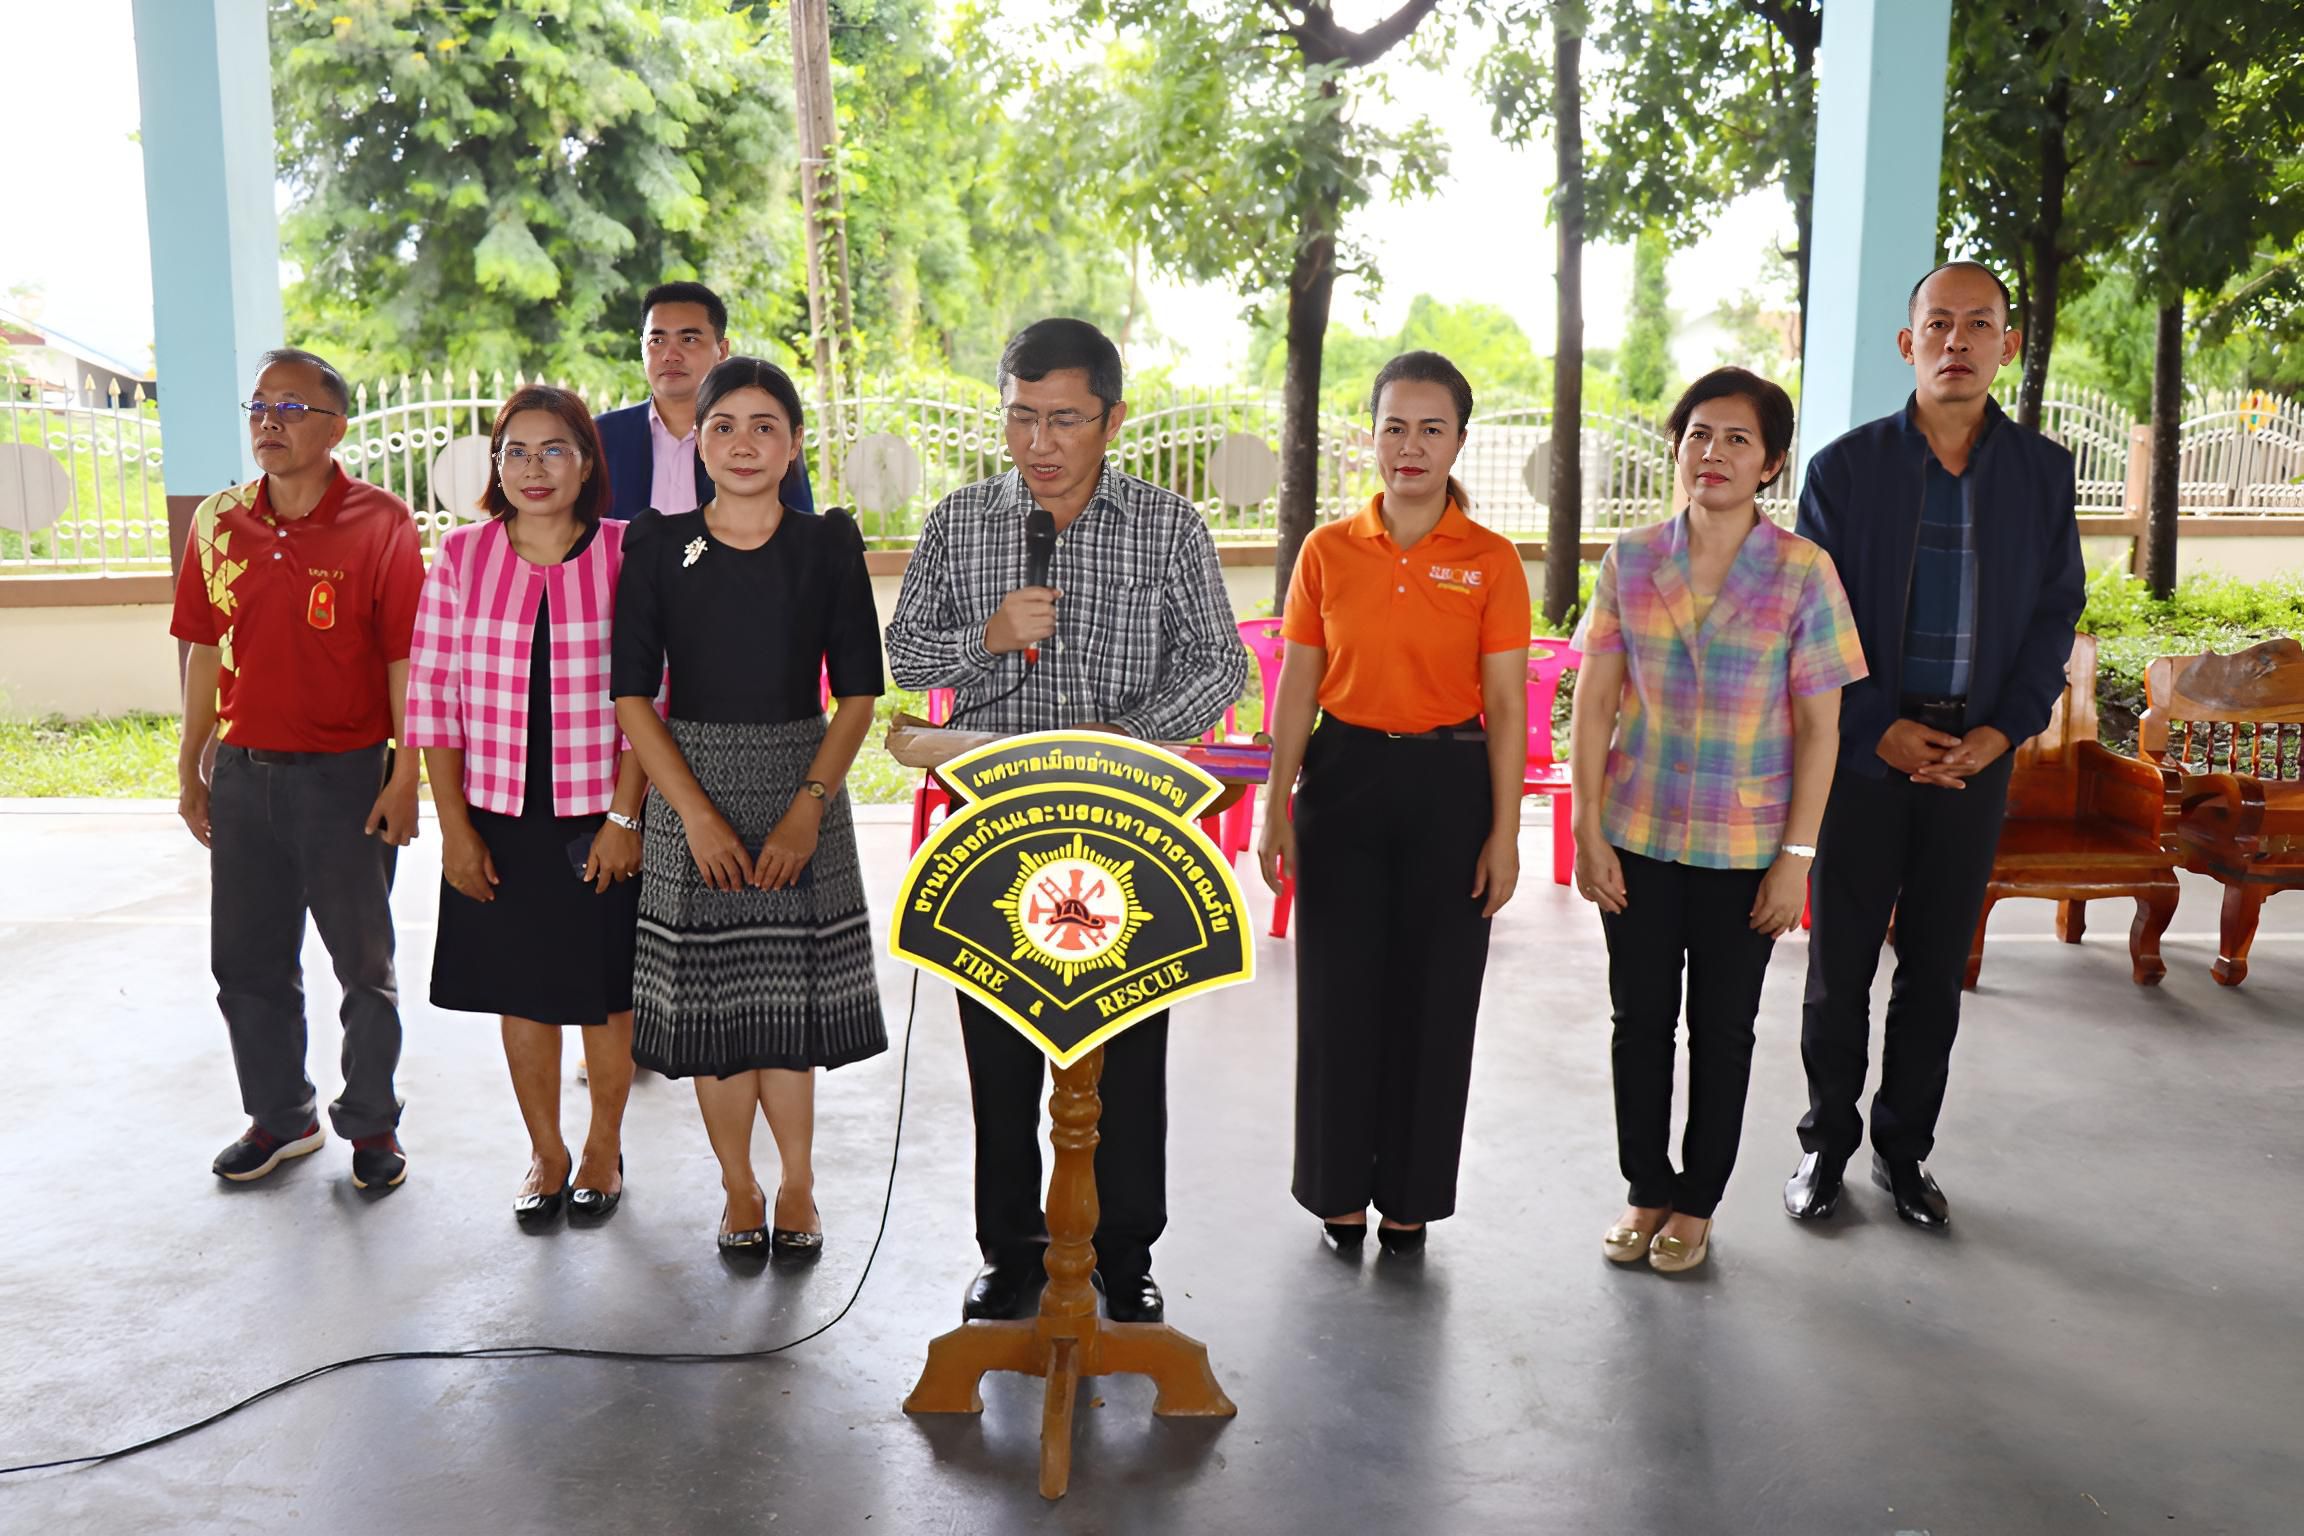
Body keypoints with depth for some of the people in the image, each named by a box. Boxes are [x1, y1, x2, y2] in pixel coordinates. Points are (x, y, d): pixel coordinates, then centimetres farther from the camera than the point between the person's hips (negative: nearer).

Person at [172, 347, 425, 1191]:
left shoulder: (379, 523, -9)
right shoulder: (217, 523, 5)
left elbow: (406, 659, -10)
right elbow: (205, 651, 11)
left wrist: (405, 776, -13)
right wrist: (190, 767, 11)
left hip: (345, 773, -5)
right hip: (243, 772, 5)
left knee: (364, 962, 8)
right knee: (246, 960, 14)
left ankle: (372, 1122, 24)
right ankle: (280, 1116, 32)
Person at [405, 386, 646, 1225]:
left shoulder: (626, 554, -5)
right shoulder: (460, 556, 0)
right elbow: (433, 699, 1)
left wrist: (624, 816, -9)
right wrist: (455, 829, -2)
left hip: (599, 818, -2)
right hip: (498, 818, 2)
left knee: (606, 990, 10)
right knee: (522, 991, 12)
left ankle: (604, 1147, 31)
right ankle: (545, 1152, 31)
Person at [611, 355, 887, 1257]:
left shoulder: (828, 546, 1)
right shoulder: (658, 546, 1)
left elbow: (858, 693, -1)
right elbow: (630, 694, -2)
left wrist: (807, 809, -12)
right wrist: (699, 815, -11)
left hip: (802, 789, 0)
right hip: (689, 791, 0)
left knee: (791, 996, 4)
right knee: (712, 997, 5)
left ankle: (796, 1186, 22)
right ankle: (740, 1190, 23)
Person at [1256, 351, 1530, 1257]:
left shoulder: (1491, 562, -2)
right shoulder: (1327, 551, 2)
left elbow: (1506, 706, -2)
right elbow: (1297, 690, 5)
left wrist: (1505, 833, -6)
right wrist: (1277, 807, 1)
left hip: (1448, 786, -1)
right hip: (1343, 780, 1)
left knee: (1433, 996, 7)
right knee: (1338, 991, 6)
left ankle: (1410, 1195, 24)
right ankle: (1339, 1188, 24)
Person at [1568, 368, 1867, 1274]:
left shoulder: (1802, 573, -8)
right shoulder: (1630, 562, -2)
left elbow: (1819, 728, -5)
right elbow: (1594, 704, 0)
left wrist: (1797, 856, -8)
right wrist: (1588, 832, -4)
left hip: (1745, 845, -1)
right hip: (1637, 834, 2)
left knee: (1722, 1029, 11)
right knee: (1640, 1019, 11)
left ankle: (1697, 1203, 29)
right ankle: (1647, 1191, 29)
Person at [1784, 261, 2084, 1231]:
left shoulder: (2043, 471, 4)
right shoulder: (1846, 466, -3)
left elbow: (2056, 611, 6)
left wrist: (2008, 726, -8)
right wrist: (1880, 729, -11)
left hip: (1977, 752, 2)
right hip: (1866, 745, -2)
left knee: (1937, 963, 10)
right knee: (1841, 958, 6)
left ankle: (1904, 1149, 25)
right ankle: (1826, 1143, 21)